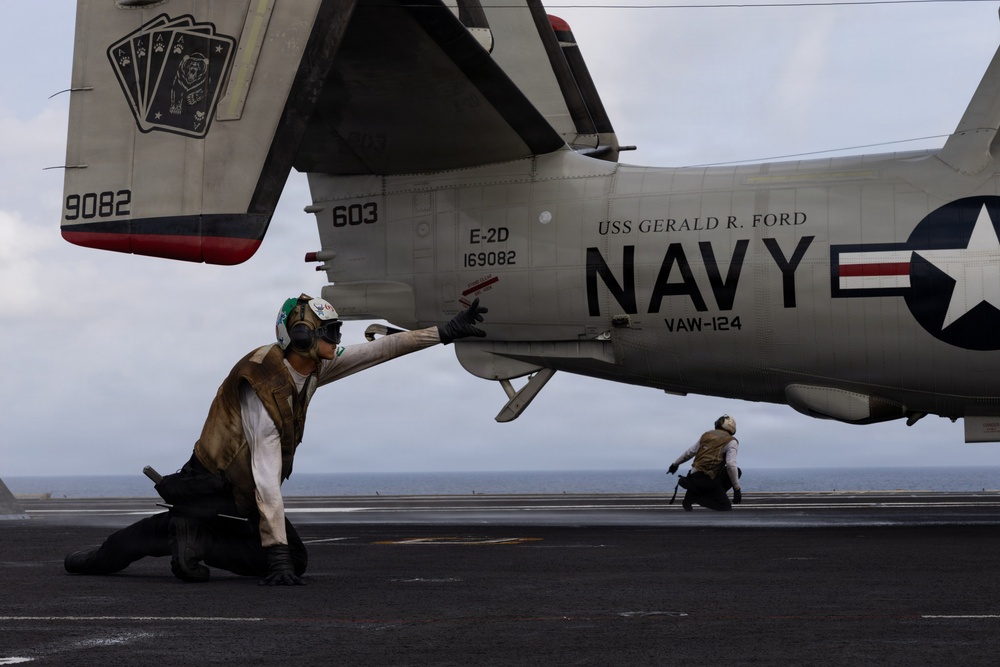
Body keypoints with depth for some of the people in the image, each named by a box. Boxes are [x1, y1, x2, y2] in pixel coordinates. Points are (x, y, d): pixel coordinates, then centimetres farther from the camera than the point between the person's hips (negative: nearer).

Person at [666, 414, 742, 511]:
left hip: (693, 477, 7)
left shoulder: (707, 435, 15)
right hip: (708, 481, -7)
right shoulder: (731, 442, -2)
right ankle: (694, 496, -8)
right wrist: (737, 489, -10)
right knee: (726, 507, 4)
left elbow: (689, 452, 20)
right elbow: (731, 465, -14)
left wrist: (675, 464, 35)